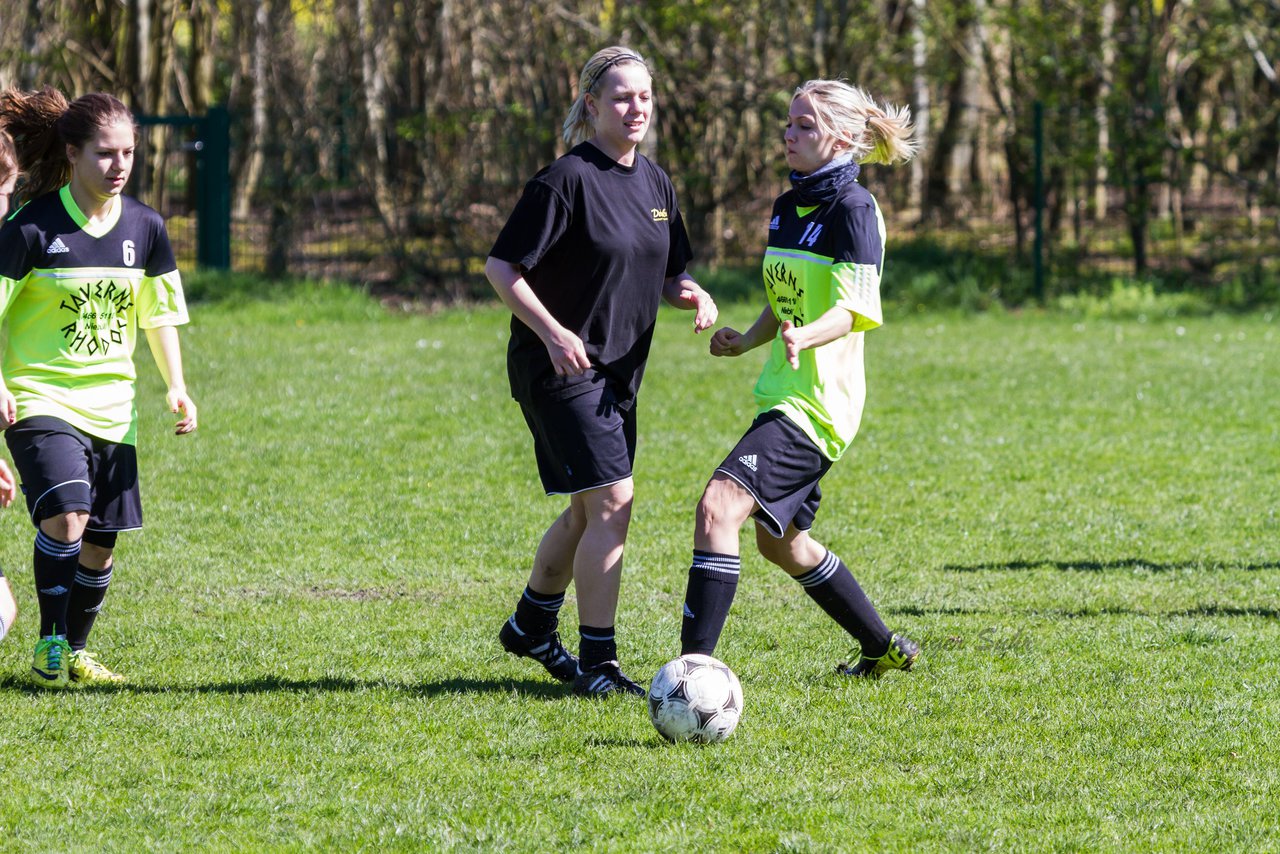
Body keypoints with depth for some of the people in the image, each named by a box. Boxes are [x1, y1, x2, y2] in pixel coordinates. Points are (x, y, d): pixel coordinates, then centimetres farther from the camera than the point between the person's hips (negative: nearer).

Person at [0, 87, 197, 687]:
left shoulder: (144, 227, 3)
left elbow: (160, 315, 14)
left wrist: (176, 387, 4)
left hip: (111, 405, 5)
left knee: (102, 542, 5)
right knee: (66, 516, -25)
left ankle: (75, 653, 27)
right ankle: (49, 648, -9)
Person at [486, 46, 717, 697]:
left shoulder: (654, 183, 9)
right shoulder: (567, 180, -15)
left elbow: (668, 274, 18)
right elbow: (501, 266, -15)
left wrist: (693, 295, -5)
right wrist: (552, 332, -25)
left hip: (617, 371, 9)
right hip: (562, 369, -9)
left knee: (588, 512, 18)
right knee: (611, 505, -14)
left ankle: (531, 628, 38)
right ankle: (597, 665, -9)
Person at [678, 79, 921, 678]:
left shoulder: (853, 208, -12)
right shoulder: (787, 208, 14)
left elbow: (855, 310, -20)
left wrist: (803, 338, -40)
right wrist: (746, 341, 5)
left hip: (817, 400, -10)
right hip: (783, 395, 10)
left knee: (719, 506, -24)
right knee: (779, 542, 22)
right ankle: (885, 650, 39)